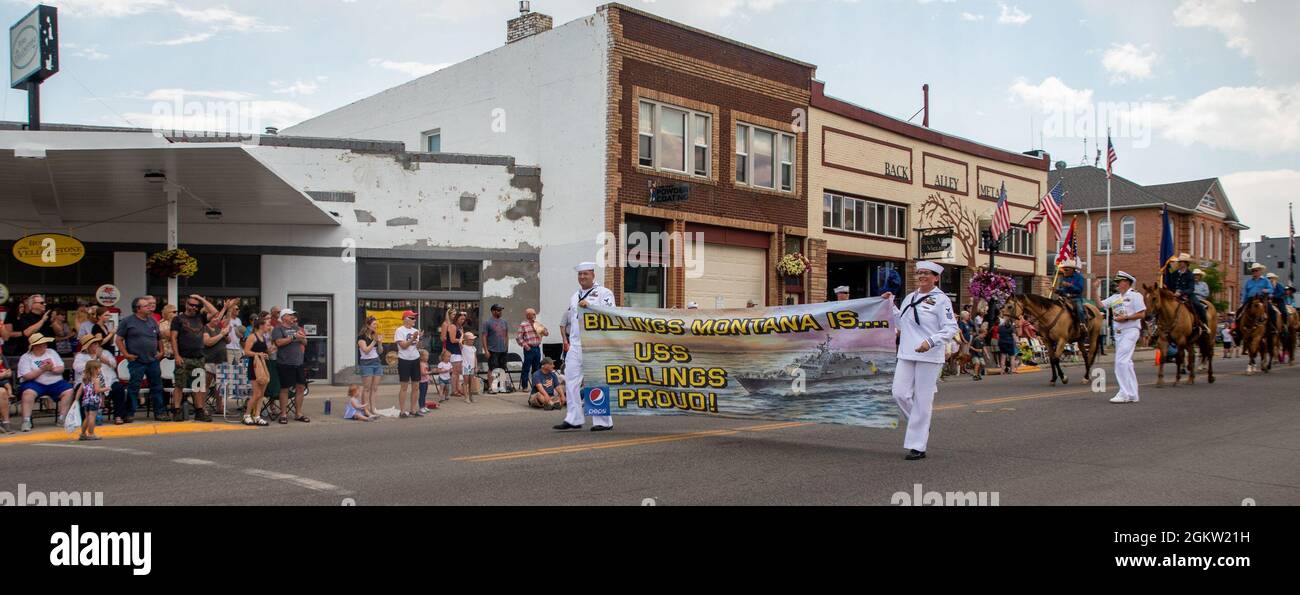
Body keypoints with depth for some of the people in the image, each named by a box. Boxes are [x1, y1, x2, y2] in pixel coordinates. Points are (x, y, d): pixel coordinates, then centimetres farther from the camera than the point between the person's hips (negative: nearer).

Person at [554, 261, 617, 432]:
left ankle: (603, 421, 2)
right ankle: (574, 419, 7)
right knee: (571, 379, 1)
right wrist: (566, 340, 22)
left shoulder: (604, 293, 1)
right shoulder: (575, 296, 21)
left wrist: (589, 307, -17)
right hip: (576, 344, 6)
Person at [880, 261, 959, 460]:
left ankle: (917, 446, 4)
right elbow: (901, 324, 25)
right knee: (899, 394, -2)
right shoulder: (909, 298, 16)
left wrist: (930, 341, -24)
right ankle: (922, 426, 24)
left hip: (929, 357, -6)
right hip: (906, 354, 6)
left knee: (922, 400, -3)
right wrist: (890, 304, 15)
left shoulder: (941, 300, -5)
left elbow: (951, 328, -11)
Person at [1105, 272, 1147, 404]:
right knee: (1126, 362, 12)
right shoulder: (1115, 298, 17)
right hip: (1118, 332, 8)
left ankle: (1124, 394, -12)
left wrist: (1125, 317, -17)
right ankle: (1132, 394, 19)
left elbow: (1142, 314, -10)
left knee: (1121, 361, -15)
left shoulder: (1135, 295, -3)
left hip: (1130, 331, -8)